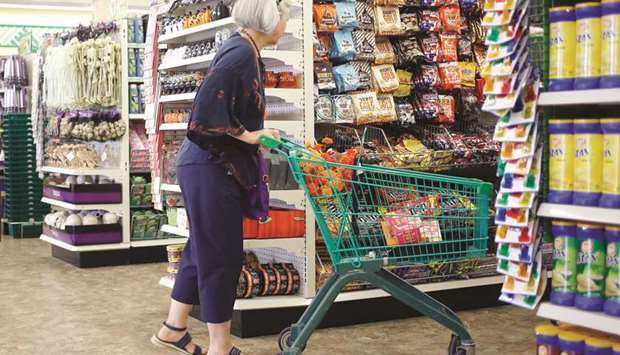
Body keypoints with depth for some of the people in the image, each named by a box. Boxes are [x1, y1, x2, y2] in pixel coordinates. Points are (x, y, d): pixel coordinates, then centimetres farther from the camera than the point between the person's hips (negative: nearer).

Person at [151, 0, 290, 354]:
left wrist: (258, 132, 10)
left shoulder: (243, 50, 11)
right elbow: (206, 114, -26)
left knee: (203, 249, 18)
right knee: (221, 255, 0)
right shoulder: (241, 53, -19)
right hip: (213, 168, -10)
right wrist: (248, 135, -17)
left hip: (211, 166, 10)